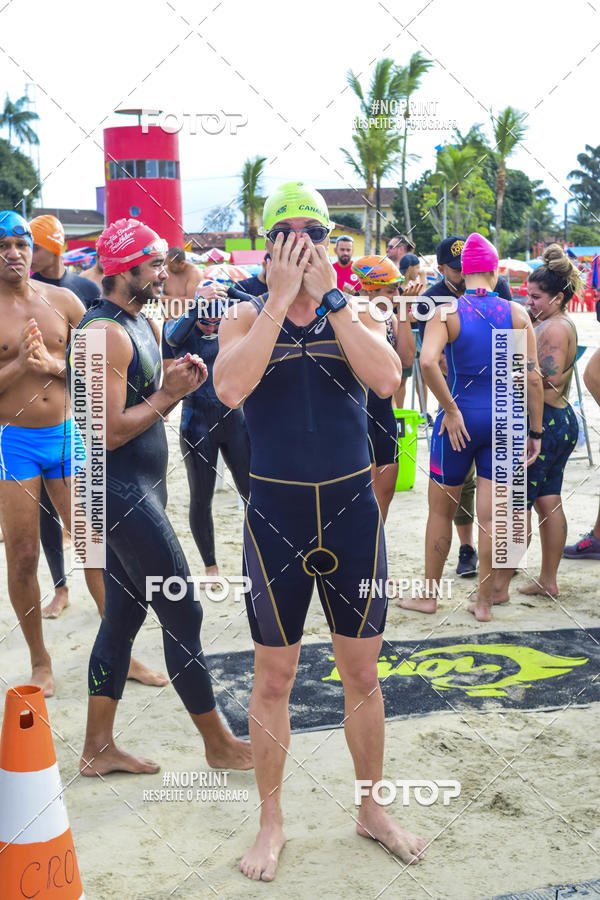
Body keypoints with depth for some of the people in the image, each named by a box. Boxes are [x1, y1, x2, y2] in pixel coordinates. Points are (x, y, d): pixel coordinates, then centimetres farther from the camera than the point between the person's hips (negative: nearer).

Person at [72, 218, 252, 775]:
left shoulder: (142, 325, 13)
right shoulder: (105, 333, -18)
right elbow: (110, 431, -23)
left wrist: (179, 385, 0)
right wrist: (167, 394, -14)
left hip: (138, 492, 10)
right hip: (122, 493, -10)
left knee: (122, 617, 14)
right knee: (183, 615, -2)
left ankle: (98, 749, 23)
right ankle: (218, 744, 12)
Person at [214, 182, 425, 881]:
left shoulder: (354, 314, 3)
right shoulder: (247, 318, -1)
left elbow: (386, 378, -18)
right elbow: (230, 388, -23)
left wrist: (327, 295, -17)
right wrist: (281, 297, -20)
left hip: (352, 509, 1)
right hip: (275, 512, -1)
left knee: (361, 672, 12)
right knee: (273, 676, 9)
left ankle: (371, 809, 32)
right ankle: (271, 821, 27)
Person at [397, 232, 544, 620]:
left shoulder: (447, 311, -7)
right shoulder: (516, 313, 0)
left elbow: (428, 361, -24)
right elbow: (533, 376, -2)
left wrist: (450, 409, -14)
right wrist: (535, 432, 5)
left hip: (461, 419, -2)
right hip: (504, 419, 2)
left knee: (441, 511, 14)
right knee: (491, 516, 8)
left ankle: (429, 595, 25)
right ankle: (484, 601, 17)